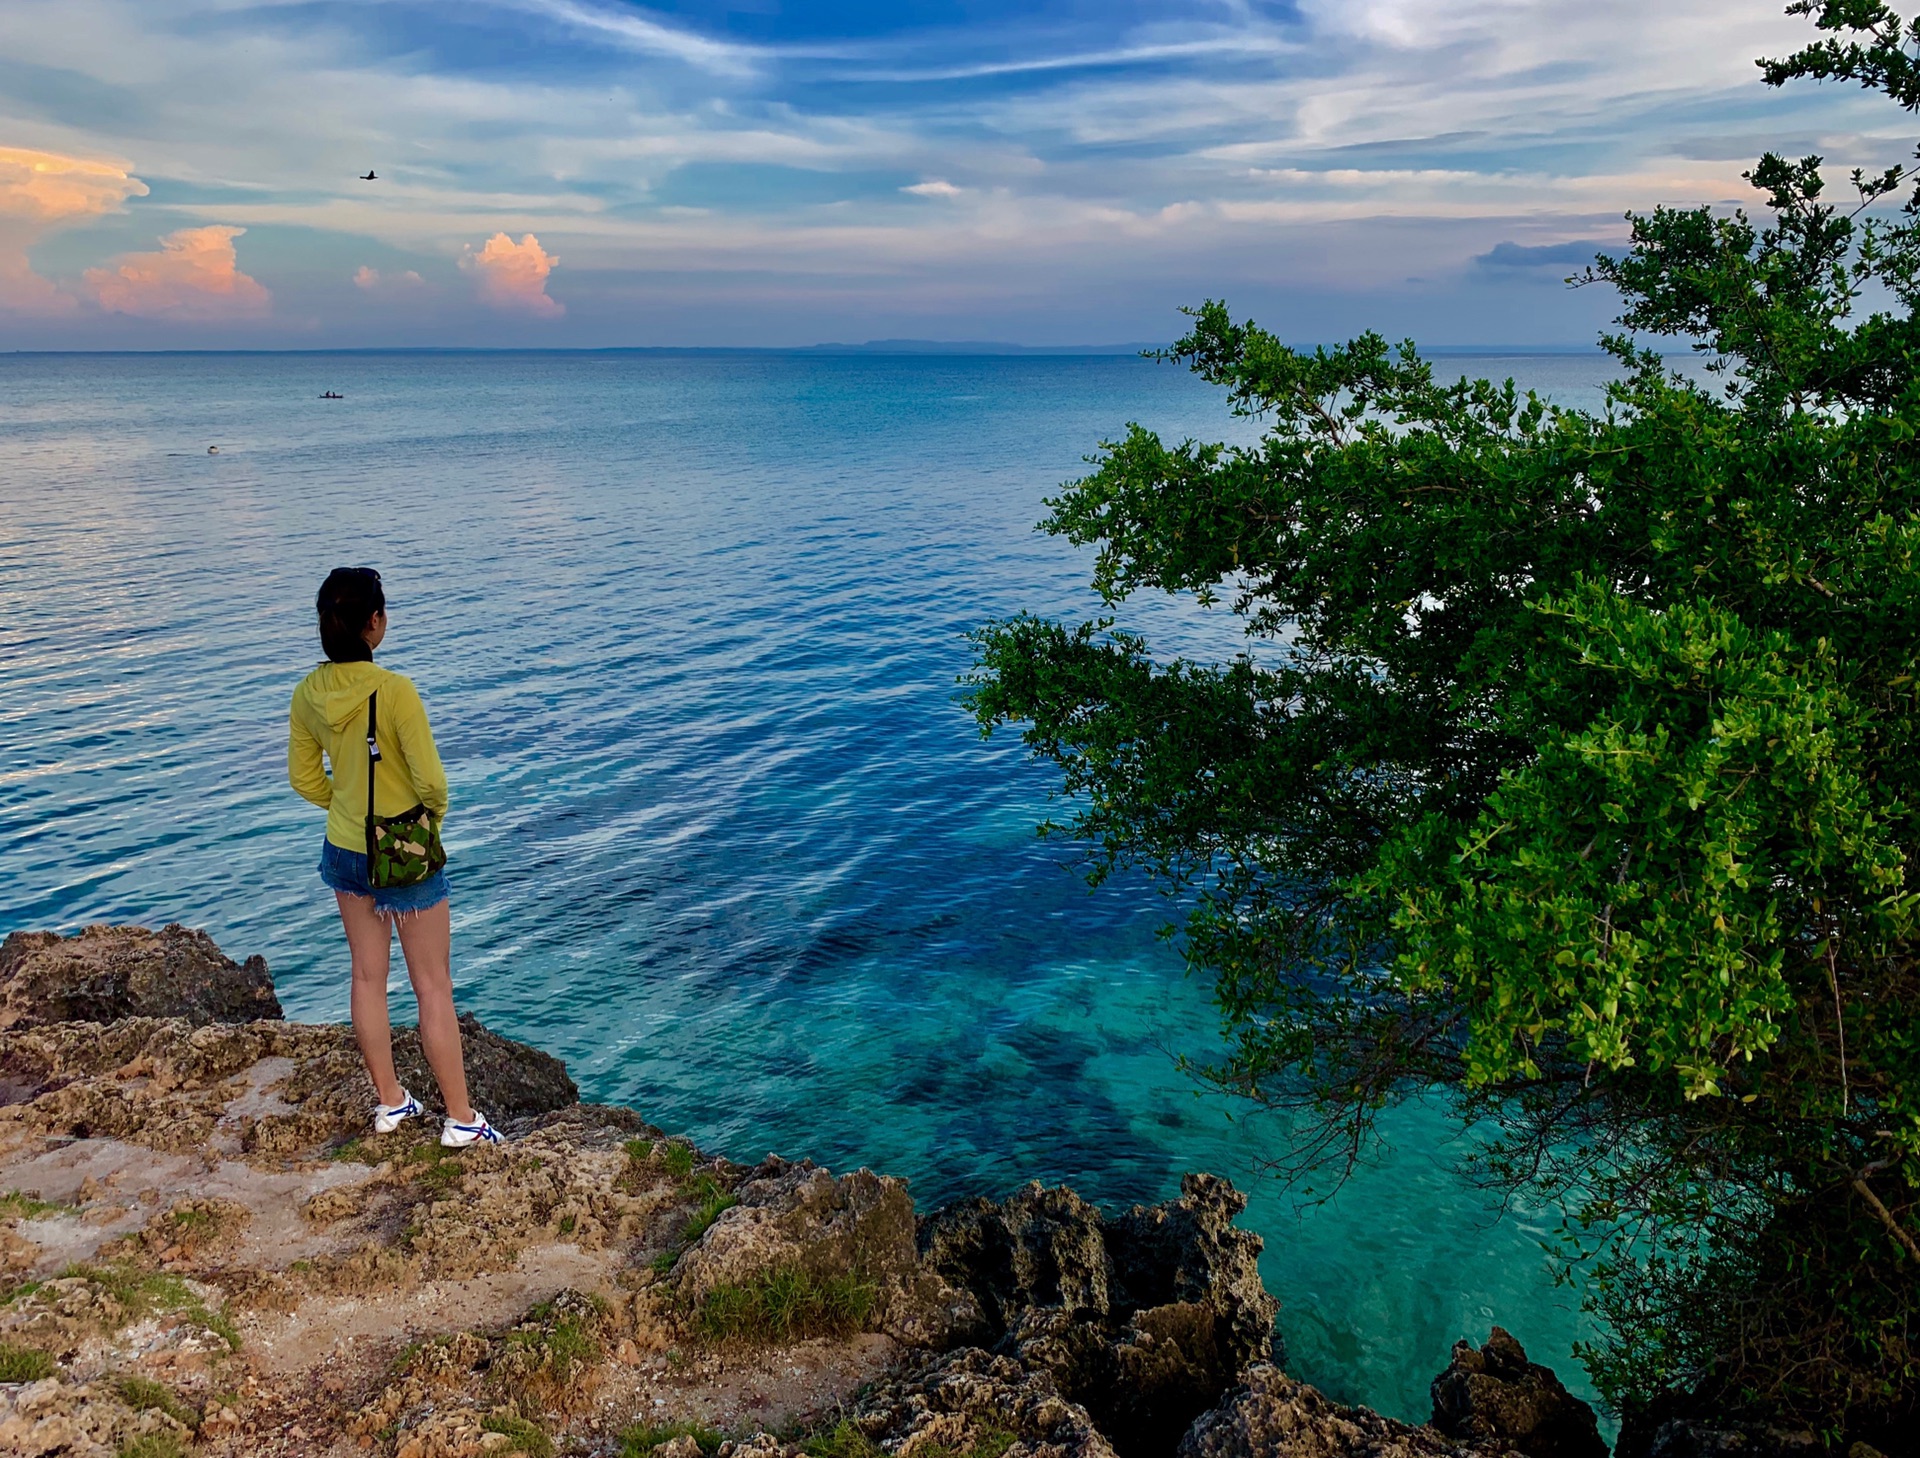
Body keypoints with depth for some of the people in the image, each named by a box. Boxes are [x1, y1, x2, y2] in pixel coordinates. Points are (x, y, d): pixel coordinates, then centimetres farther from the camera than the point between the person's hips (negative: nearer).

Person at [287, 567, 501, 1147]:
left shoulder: (309, 693, -5)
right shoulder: (395, 691, -25)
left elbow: (304, 777, 6)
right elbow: (430, 780, -22)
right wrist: (434, 813, 0)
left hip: (343, 850, 6)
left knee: (368, 977, 18)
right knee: (433, 986, 5)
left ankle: (390, 1102, 31)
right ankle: (460, 1118, 14)